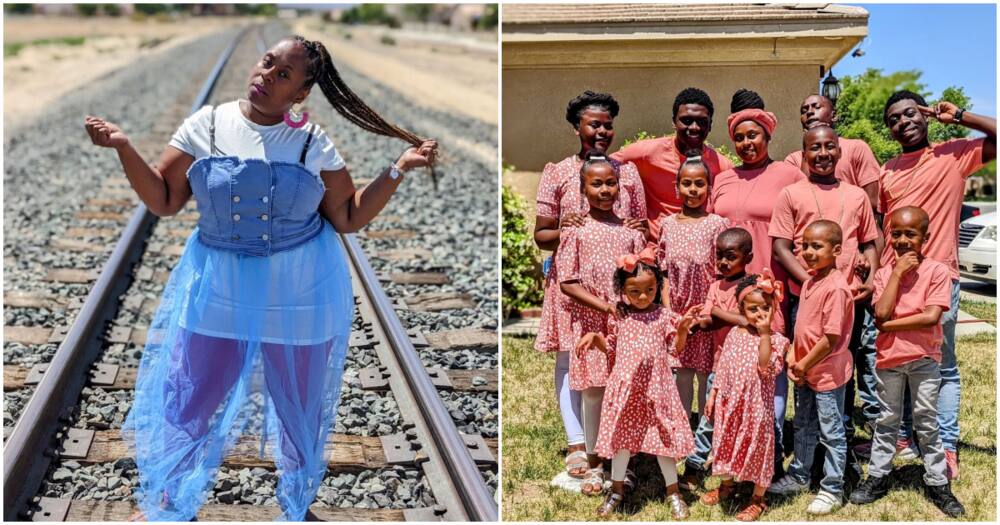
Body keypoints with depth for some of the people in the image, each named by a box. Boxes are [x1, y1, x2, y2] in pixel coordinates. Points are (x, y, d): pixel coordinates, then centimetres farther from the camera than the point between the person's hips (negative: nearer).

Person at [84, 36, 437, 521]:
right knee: (187, 406, 9)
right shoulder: (206, 124, -5)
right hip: (217, 289, 0)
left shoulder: (313, 144, -5)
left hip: (300, 295, 0)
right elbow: (163, 202, -2)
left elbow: (349, 218, -2)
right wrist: (123, 147, -14)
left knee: (301, 410, 15)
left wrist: (399, 169, -10)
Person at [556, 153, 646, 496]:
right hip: (590, 323, -2)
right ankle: (593, 465, 16)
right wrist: (604, 306, -15)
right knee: (593, 392, 3)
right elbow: (567, 283, -6)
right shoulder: (577, 232, -1)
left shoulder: (630, 232, 6)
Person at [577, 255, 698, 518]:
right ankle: (617, 489, 27)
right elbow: (611, 347, 12)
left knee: (663, 436, 5)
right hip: (625, 385, 1)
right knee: (621, 436, 10)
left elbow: (675, 349, 0)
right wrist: (594, 337, -5)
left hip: (656, 386, -1)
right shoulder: (618, 316, 1)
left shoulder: (664, 315, -3)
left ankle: (673, 490, 21)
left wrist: (682, 329, -16)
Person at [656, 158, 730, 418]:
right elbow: (664, 270, 10)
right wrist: (666, 307, 4)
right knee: (682, 371, 8)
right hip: (677, 309, 2)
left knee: (705, 372, 4)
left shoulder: (717, 224, -3)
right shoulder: (668, 224, 6)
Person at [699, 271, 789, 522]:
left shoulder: (775, 339, -12)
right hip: (730, 400, 5)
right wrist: (713, 394, 9)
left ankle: (758, 499, 22)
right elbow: (722, 367, 9)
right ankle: (727, 485, 42)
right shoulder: (734, 334, 1)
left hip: (757, 404, -4)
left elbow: (767, 368, -29)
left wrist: (765, 333, -30)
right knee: (728, 442, 18)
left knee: (757, 446, 6)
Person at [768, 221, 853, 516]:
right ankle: (799, 477, 37)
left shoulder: (836, 287, -22)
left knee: (831, 433, 4)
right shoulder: (810, 281, 6)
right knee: (803, 427, 21)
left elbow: (831, 338, -23)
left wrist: (805, 364, -14)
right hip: (804, 371, 9)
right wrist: (793, 358, 3)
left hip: (827, 372, -9)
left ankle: (832, 490, 16)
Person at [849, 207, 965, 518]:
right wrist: (897, 273, -14)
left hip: (923, 358, -2)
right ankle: (878, 477, 23)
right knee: (887, 420, 14)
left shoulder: (936, 271, -8)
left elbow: (932, 316, -18)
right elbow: (881, 314, -14)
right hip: (888, 358, 2)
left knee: (927, 423, 7)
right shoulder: (884, 274, 0)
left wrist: (892, 324, -14)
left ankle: (938, 483, 17)